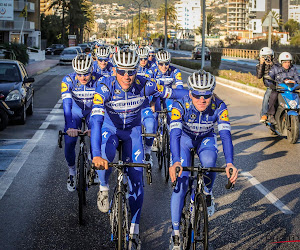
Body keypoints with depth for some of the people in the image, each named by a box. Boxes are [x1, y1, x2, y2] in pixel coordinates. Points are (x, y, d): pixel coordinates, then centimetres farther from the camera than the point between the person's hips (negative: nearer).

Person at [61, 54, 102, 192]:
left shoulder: (99, 80, -30)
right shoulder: (68, 80, -29)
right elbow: (66, 105, -36)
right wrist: (70, 127, -49)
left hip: (92, 111, 0)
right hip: (75, 110, 0)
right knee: (69, 143, -13)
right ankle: (72, 170, 14)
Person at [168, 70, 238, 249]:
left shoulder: (219, 107, -29)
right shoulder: (180, 105, -32)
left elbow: (225, 134, -37)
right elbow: (174, 133, -42)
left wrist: (230, 163, -53)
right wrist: (176, 162, -58)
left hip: (206, 139, 1)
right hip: (184, 137, -1)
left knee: (209, 162, -33)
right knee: (181, 182, -19)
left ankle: (208, 194, 1)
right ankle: (175, 233, -11)